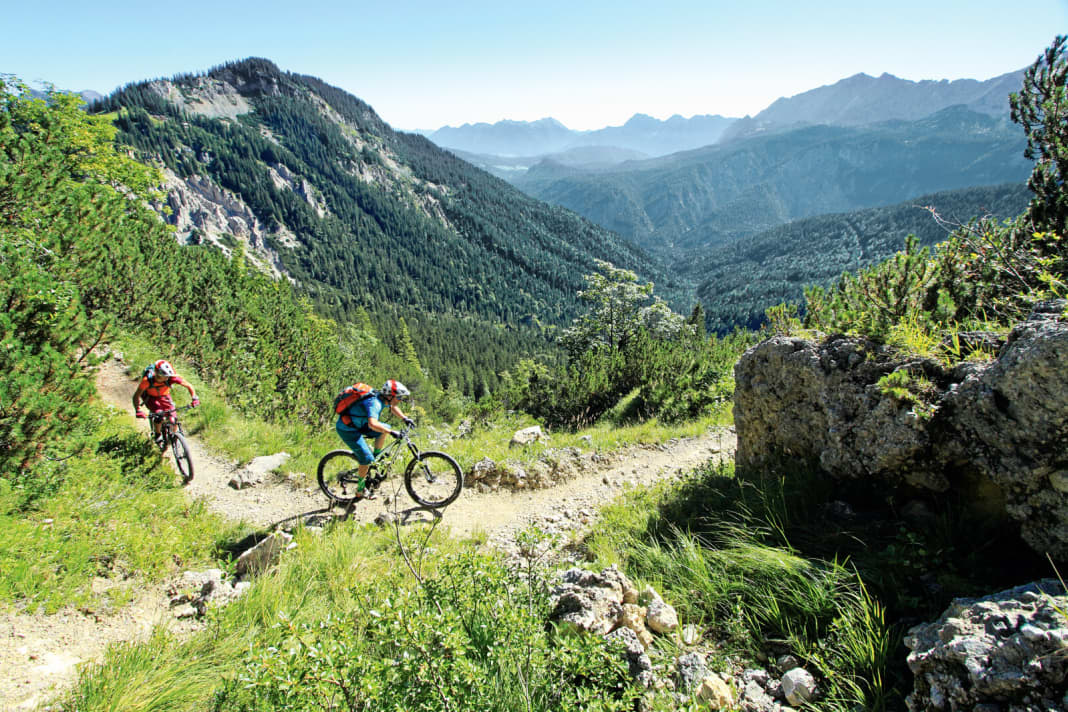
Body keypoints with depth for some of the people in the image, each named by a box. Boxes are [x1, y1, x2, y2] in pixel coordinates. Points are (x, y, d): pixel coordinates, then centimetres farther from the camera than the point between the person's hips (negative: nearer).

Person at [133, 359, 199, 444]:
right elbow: (136, 396, -27)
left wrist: (194, 398, -38)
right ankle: (157, 435, 1)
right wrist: (138, 410, -40)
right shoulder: (147, 380, -36)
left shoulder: (171, 377, -33)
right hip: (150, 397, -2)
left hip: (164, 396, 2)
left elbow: (188, 386, -24)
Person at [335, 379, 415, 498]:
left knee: (385, 429, 5)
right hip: (347, 429, -9)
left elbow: (393, 407, 20)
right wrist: (391, 432, -47)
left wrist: (405, 418, 9)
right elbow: (372, 424, -49)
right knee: (367, 459, -10)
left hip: (358, 424, 9)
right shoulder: (374, 403, -31)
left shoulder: (382, 397, -4)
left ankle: (377, 457, 14)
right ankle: (360, 490, 7)